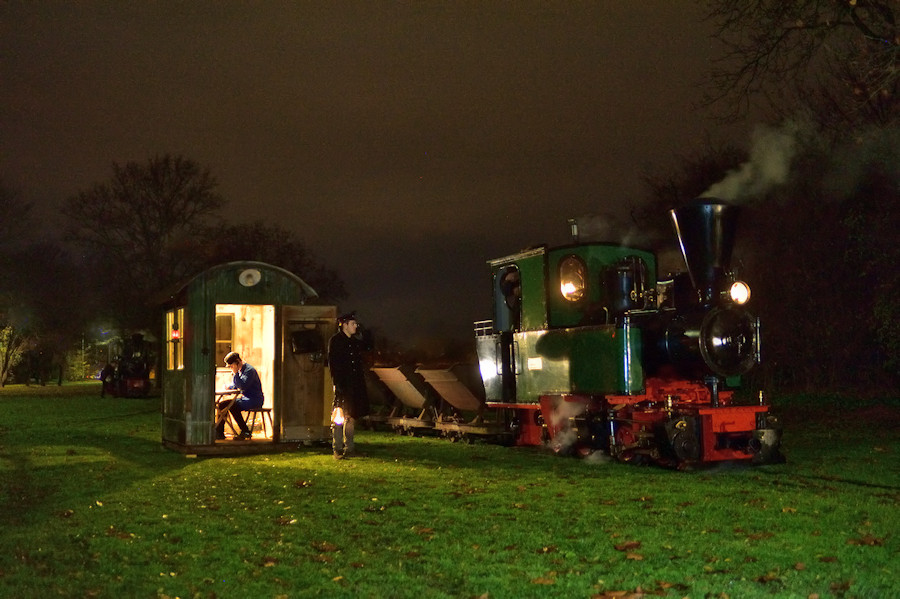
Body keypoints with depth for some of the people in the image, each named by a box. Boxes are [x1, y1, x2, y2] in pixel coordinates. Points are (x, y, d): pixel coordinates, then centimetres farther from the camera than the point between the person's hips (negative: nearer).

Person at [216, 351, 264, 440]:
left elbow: (243, 386, -25)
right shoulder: (239, 370, 15)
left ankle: (245, 432, -20)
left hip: (254, 401, -10)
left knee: (233, 406, -30)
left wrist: (236, 374, -20)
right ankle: (219, 432, -2)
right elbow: (234, 385, 24)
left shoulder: (249, 370, -15)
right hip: (245, 399, 10)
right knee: (222, 404, 0)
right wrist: (229, 387, 2)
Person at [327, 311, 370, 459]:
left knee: (351, 416, 11)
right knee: (339, 415, -7)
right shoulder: (335, 341, -6)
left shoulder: (355, 341, 15)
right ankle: (337, 448, -2)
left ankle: (349, 447, 18)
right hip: (342, 385, -7)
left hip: (356, 385, 7)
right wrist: (337, 383, -17)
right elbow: (332, 364, -11)